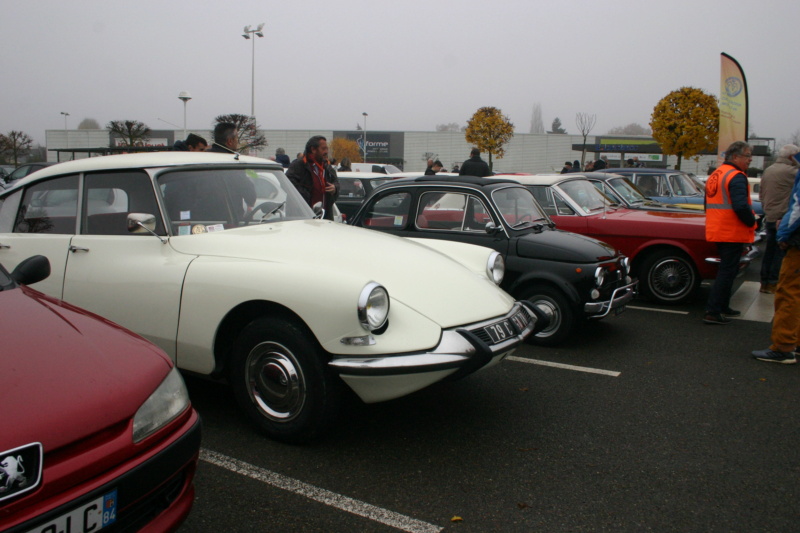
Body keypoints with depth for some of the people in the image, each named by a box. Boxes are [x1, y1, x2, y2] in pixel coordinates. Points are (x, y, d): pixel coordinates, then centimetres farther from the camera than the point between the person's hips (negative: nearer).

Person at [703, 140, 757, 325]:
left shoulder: (714, 176, 13)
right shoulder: (736, 177, -16)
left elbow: (709, 205, 21)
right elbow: (741, 206, -26)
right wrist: (752, 222, -10)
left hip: (717, 232, 9)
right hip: (733, 233, -9)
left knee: (726, 270, 20)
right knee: (727, 272, -6)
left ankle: (722, 307, 28)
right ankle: (712, 312, -7)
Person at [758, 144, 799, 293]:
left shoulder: (768, 170, 12)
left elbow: (761, 193, 18)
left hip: (769, 218, 8)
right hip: (783, 219, -8)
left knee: (769, 251, 12)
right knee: (781, 253, -2)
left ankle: (764, 283, 15)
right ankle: (773, 284, 0)